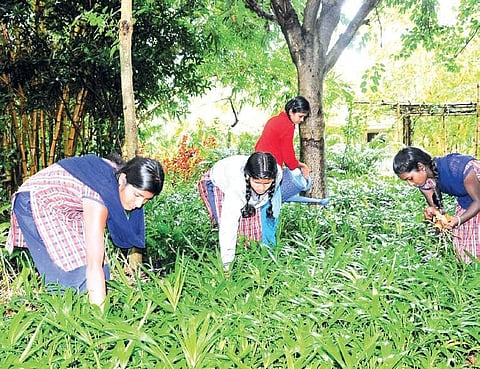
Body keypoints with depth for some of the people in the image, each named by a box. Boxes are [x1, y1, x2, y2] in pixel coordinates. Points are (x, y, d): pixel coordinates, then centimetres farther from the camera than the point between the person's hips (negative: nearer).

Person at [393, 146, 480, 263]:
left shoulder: (460, 168, -35)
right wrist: (432, 211, -29)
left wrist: (458, 220, -35)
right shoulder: (425, 181, -17)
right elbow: (435, 206, -5)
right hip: (464, 204, 5)